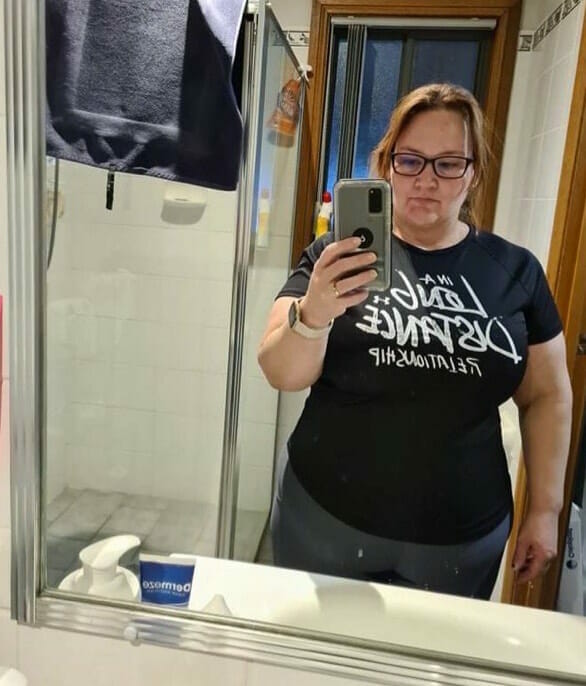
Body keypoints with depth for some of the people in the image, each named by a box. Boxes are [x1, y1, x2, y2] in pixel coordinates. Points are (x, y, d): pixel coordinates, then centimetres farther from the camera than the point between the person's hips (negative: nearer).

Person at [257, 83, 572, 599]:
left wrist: (545, 508, 4)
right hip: (325, 519, -1)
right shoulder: (337, 255, -7)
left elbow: (548, 395, 6)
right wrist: (312, 315, -33)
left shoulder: (515, 271, 0)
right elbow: (282, 376, -13)